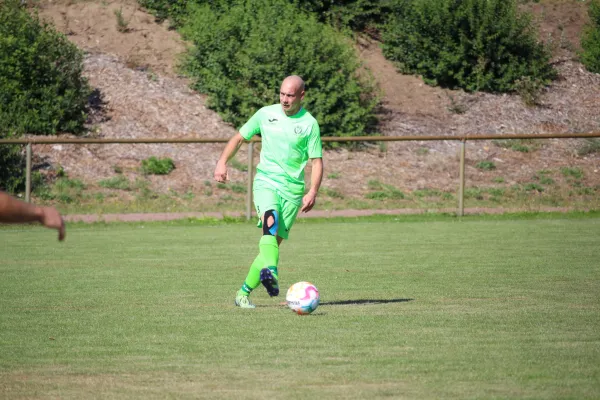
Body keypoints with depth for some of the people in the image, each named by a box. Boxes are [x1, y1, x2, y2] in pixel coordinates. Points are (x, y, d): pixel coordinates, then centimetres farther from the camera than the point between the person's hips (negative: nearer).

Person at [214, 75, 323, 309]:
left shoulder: (309, 124, 1)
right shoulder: (266, 114, 6)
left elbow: (317, 162, 0)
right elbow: (239, 138, 16)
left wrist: (313, 192, -14)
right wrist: (222, 162, 1)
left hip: (292, 189, 0)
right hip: (265, 181, 0)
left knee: (275, 241, -2)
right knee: (270, 221, -30)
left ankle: (244, 292, 9)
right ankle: (270, 273, -52)